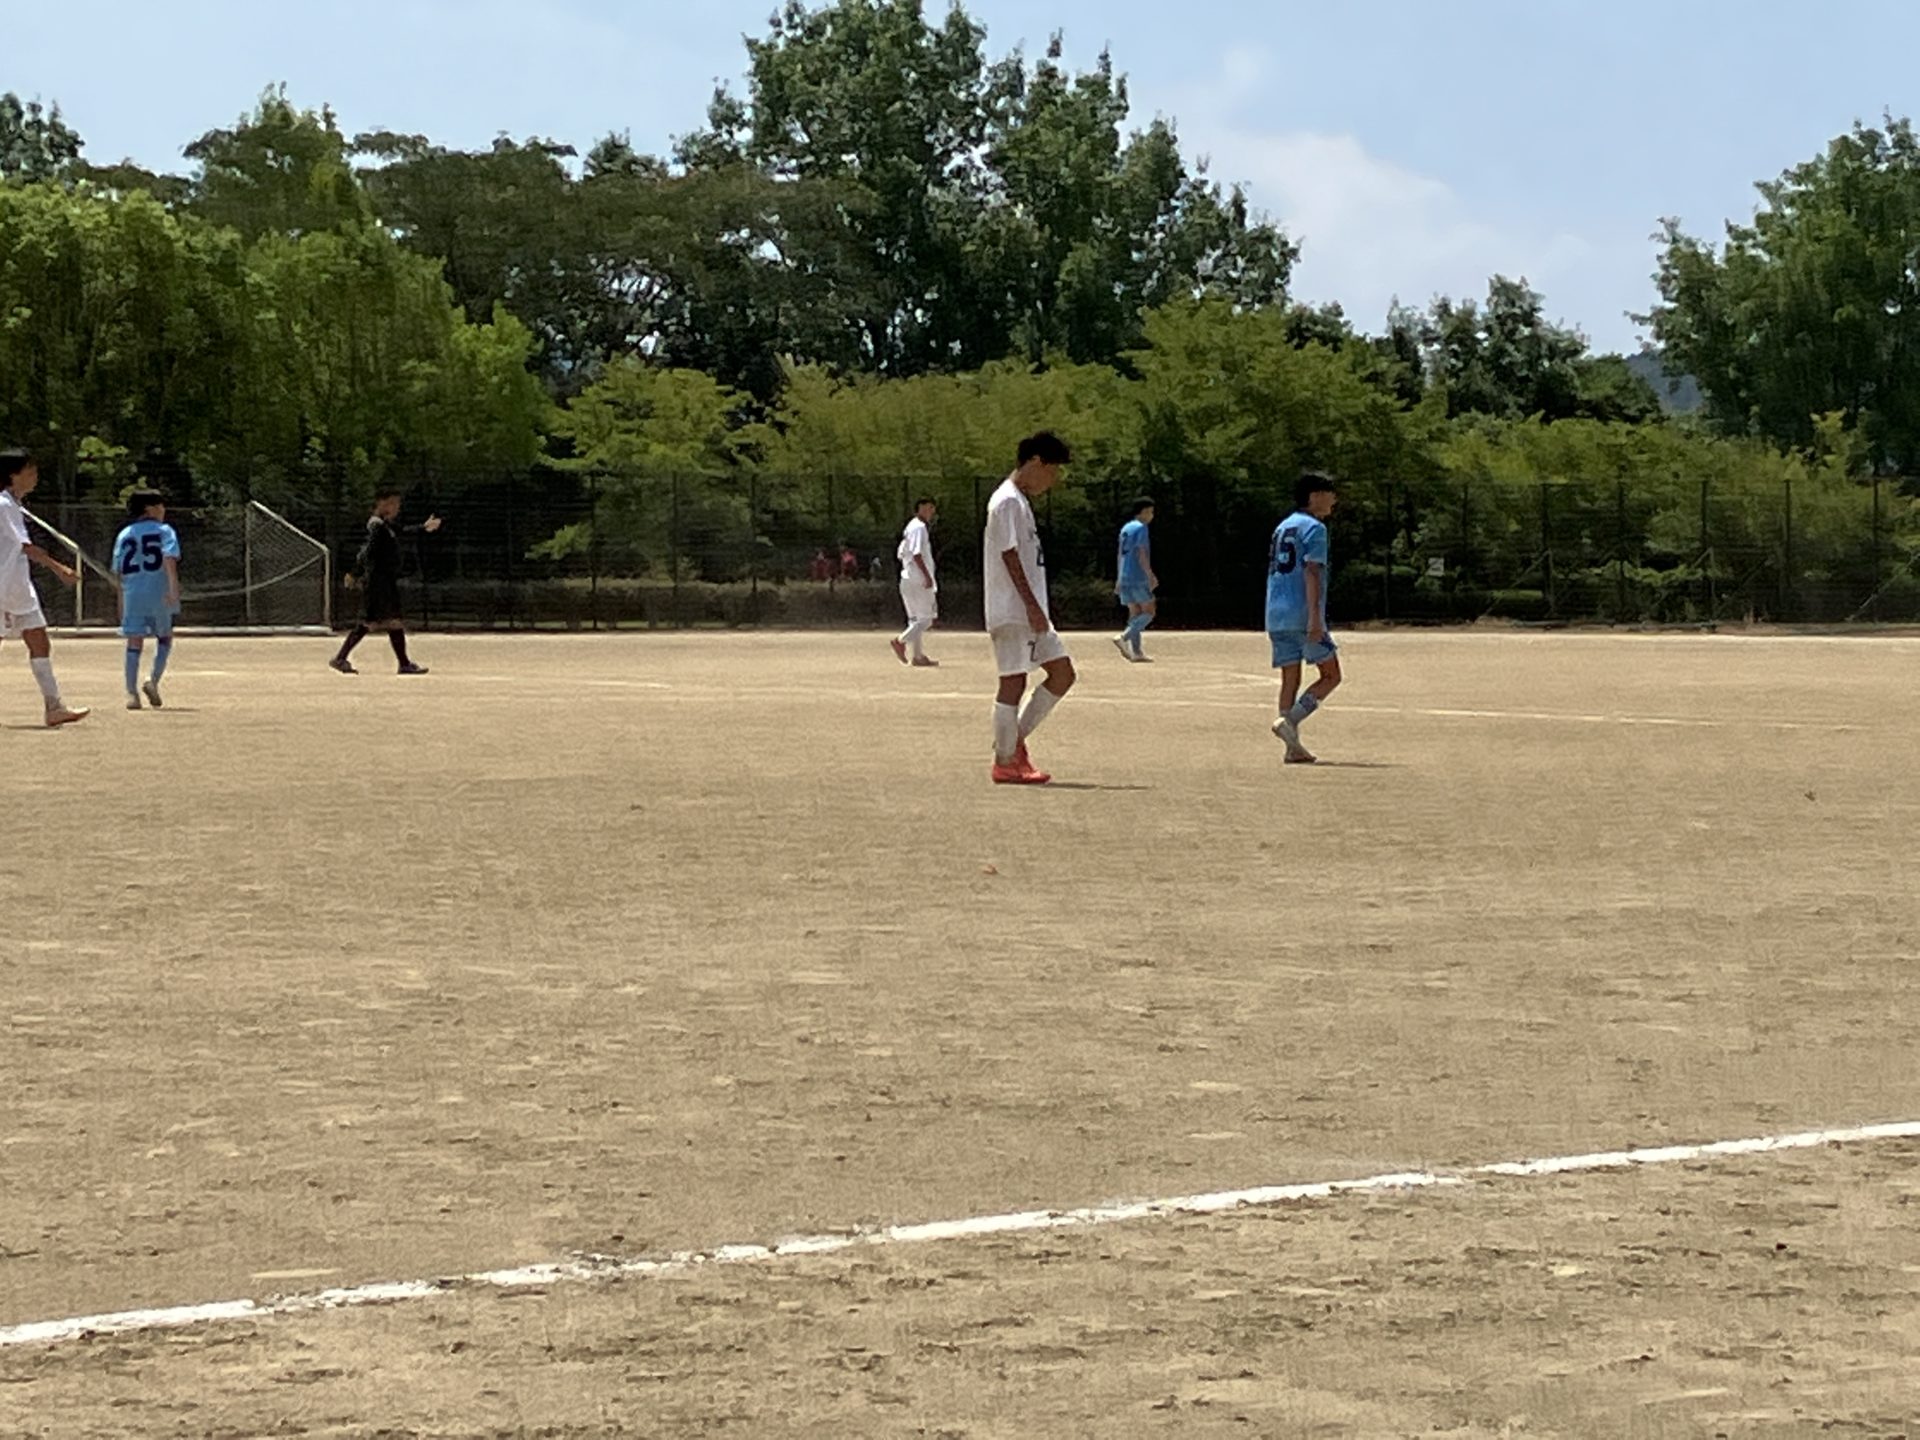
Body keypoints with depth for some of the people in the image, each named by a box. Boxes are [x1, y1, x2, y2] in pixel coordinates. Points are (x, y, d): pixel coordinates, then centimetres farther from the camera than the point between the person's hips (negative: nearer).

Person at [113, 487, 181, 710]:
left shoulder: (124, 535, 12)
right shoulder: (163, 531, 0)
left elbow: (117, 572, 13)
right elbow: (169, 559, -16)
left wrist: (121, 601, 20)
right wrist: (173, 587, -24)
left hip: (132, 596, 3)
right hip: (159, 595, -3)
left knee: (134, 643, 3)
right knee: (165, 637, 17)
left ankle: (132, 693, -5)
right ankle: (154, 680, 0)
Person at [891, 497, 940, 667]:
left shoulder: (910, 527, 19)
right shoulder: (919, 527, -11)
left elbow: (901, 553, 22)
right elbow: (917, 554, -21)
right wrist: (927, 576, -23)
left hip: (908, 580, 10)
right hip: (918, 580, -10)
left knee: (916, 619, 11)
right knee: (927, 617, -7)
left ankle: (918, 656, 12)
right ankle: (901, 640, -16)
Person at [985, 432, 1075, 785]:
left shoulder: (1021, 501, 19)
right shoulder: (1008, 502, -13)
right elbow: (1009, 557, -19)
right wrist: (1032, 606, -21)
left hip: (1029, 611, 10)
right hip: (1011, 610, -10)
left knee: (1062, 673, 8)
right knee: (1014, 682, -5)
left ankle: (1015, 740, 13)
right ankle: (1005, 763, 0)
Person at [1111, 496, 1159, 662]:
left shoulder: (1125, 528, 17)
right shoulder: (1140, 528, -9)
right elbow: (1141, 555, -16)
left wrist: (1120, 579, 22)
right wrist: (1151, 575, -17)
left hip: (1125, 579, 8)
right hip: (1138, 579, -8)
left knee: (1135, 613, 8)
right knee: (1149, 611, -3)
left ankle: (1136, 652, 2)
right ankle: (1123, 638, -18)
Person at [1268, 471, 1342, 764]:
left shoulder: (1282, 527, 19)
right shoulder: (1314, 528, -6)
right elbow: (1311, 573, -16)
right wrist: (1315, 617, -22)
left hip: (1276, 616, 8)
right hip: (1303, 616, -8)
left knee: (1290, 679, 7)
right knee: (1331, 676, 1)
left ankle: (1293, 747, 2)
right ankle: (1289, 720, -14)